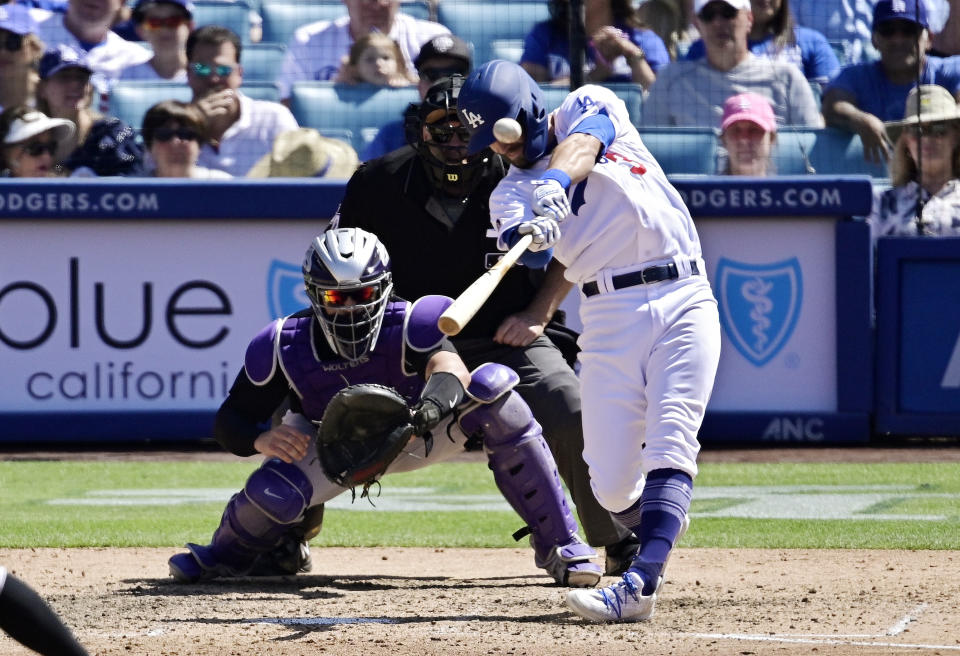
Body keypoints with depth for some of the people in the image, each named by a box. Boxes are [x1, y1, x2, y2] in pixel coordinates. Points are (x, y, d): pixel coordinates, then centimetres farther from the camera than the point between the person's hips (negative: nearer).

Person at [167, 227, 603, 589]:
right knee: (274, 492, -32)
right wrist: (260, 439, -42)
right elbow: (229, 421, -18)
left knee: (493, 385, -29)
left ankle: (557, 543, -21)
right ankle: (229, 554, 10)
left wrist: (435, 402, -77)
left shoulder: (408, 326, -32)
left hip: (416, 434, -1)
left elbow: (449, 367, -54)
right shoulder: (285, 348, -25)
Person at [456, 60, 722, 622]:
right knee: (612, 486, -5)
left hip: (684, 301, -2)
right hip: (609, 318, 2)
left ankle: (639, 586, -28)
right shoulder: (511, 192, 8)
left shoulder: (591, 107, 10)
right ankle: (660, 525, 27)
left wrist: (556, 181, -34)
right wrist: (530, 234, -38)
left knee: (670, 445, -18)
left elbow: (583, 143, -15)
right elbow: (532, 254, -14)